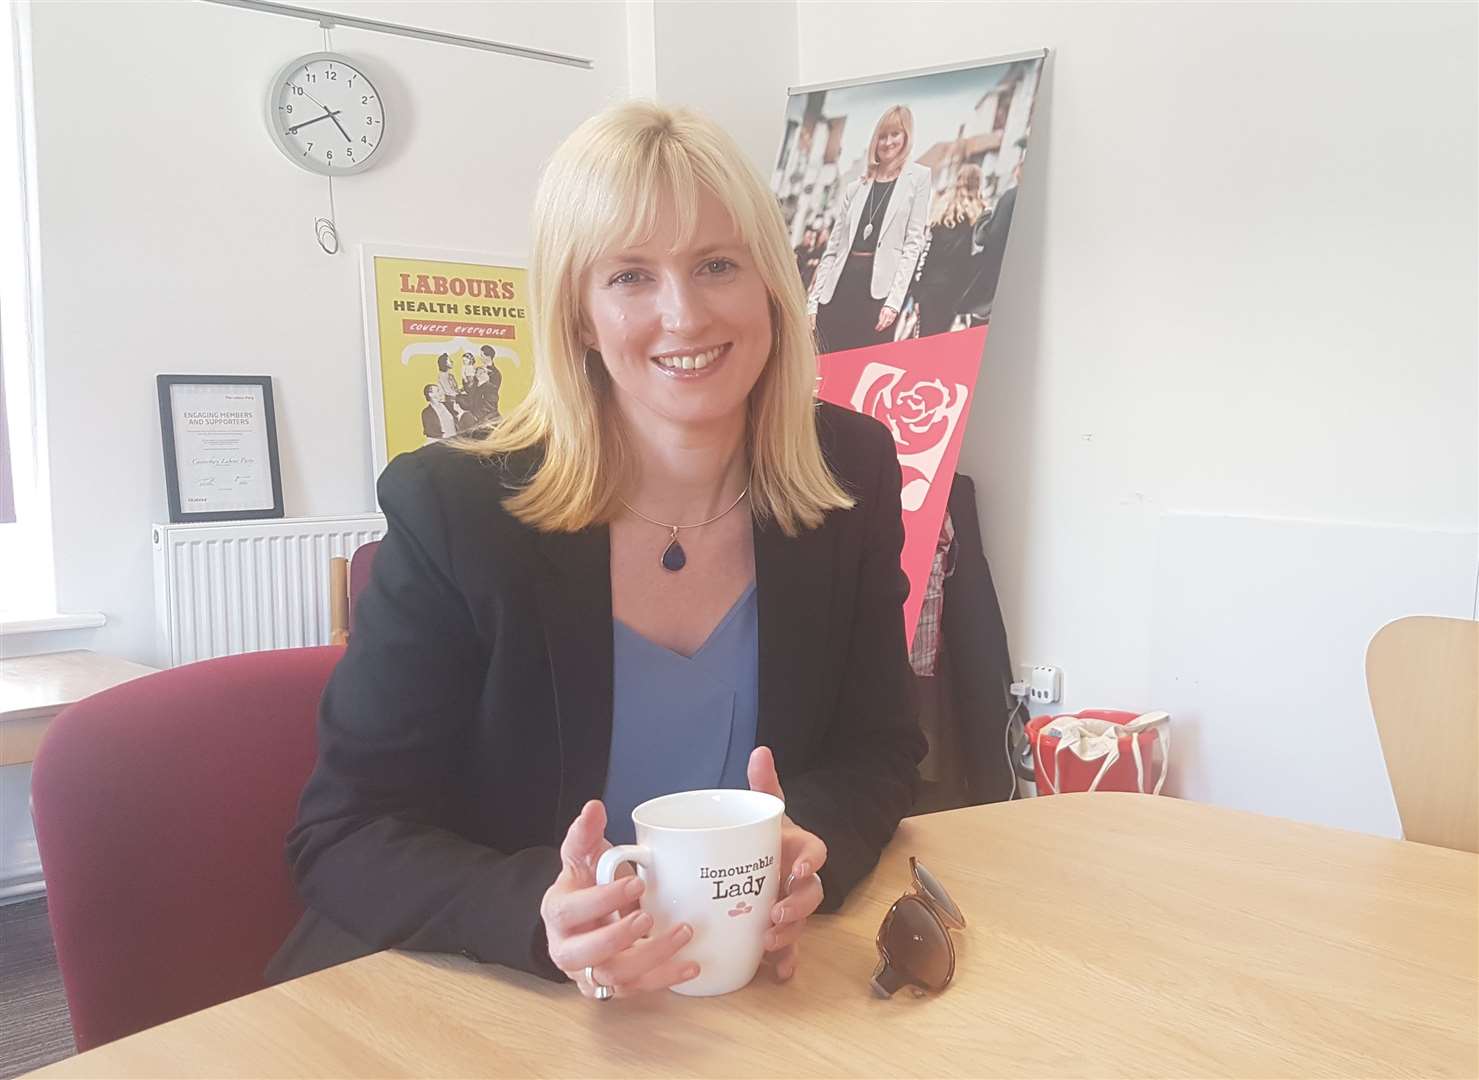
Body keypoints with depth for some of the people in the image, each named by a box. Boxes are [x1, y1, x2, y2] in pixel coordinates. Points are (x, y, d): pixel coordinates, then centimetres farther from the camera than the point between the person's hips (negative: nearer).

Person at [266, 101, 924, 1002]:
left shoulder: (851, 473, -6)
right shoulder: (454, 507, -15)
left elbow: (879, 750, 1)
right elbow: (345, 835, -12)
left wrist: (808, 852, -21)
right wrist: (540, 916, -30)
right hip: (479, 1001, -2)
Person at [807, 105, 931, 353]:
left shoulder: (918, 177, 6)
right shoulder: (856, 187, 17)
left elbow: (914, 242, -2)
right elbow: (833, 246, 15)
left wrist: (894, 300, -12)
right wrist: (814, 299, 6)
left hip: (878, 288, -4)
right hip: (840, 286, 4)